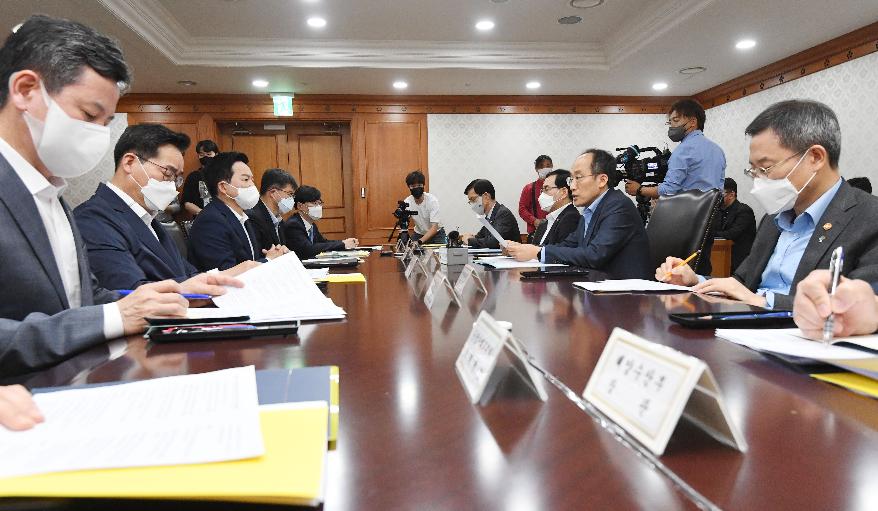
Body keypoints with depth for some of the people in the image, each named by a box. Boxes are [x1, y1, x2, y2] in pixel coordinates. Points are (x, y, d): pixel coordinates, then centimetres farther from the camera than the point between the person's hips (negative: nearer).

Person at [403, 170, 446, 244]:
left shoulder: (432, 200, -23)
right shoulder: (407, 202, -14)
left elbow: (434, 227, -29)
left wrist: (420, 241, -44)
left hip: (436, 233, -3)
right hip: (419, 234, 3)